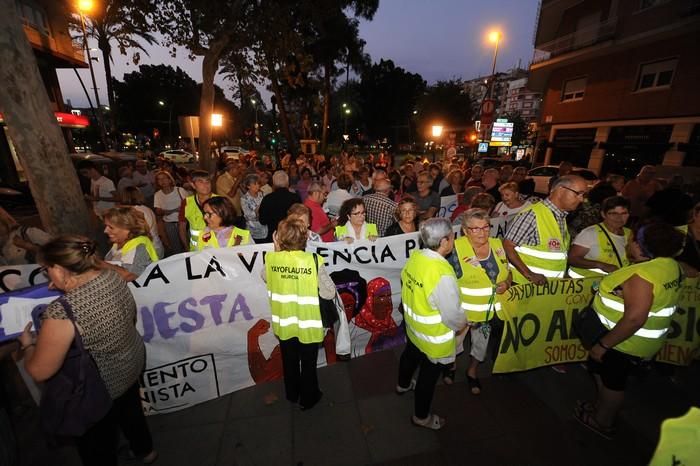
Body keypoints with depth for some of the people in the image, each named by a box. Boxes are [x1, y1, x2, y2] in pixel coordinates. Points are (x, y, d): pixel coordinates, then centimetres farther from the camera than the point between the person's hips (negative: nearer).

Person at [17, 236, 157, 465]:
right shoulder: (113, 277, -15)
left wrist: (27, 345, -3)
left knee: (97, 447, 23)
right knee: (130, 409, 33)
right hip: (132, 364, 7)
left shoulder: (61, 313, -35)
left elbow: (39, 371, -22)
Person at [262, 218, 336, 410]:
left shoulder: (271, 259, -17)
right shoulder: (313, 261, -25)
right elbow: (330, 293, -18)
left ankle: (292, 395, 51)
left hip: (284, 323, 3)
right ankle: (308, 398, 43)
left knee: (289, 361, 28)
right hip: (307, 324, -3)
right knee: (308, 363, 22)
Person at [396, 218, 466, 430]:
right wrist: (462, 324, -4)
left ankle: (403, 385, 62)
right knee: (429, 376, 18)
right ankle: (422, 416, 43)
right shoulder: (443, 275, -37)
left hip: (413, 324, 7)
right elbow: (452, 315, -26)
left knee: (411, 354, 33)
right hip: (434, 336, -7)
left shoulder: (414, 257, -15)